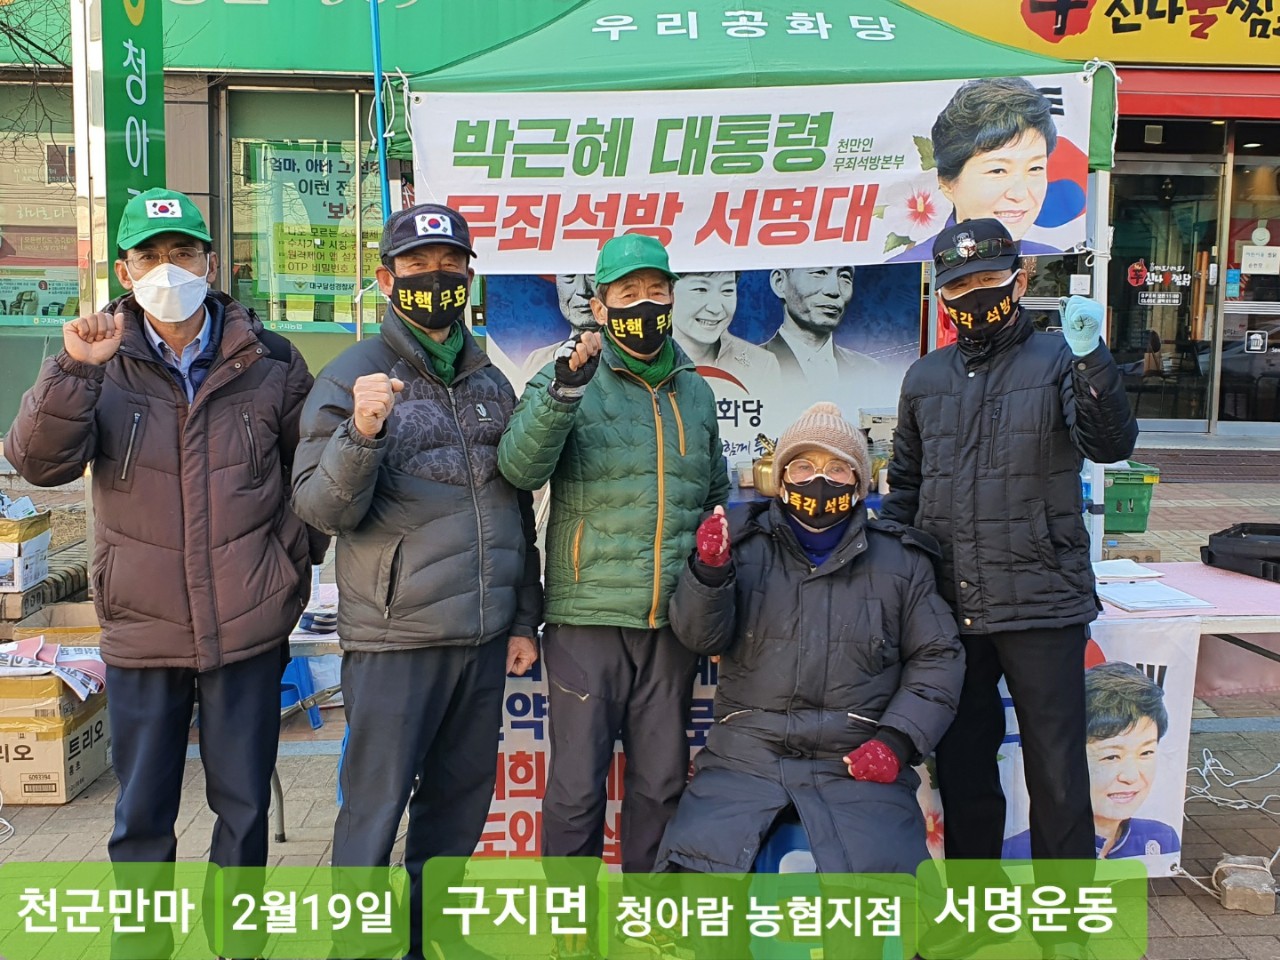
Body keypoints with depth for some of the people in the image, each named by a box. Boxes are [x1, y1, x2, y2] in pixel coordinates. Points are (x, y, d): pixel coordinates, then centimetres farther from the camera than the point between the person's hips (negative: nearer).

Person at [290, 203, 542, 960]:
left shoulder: (491, 384, 11)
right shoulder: (353, 377, -4)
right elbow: (322, 507, -11)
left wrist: (524, 618, 14)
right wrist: (362, 434, -29)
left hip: (484, 639, 6)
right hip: (395, 640, -5)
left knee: (462, 796, 16)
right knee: (376, 803, 3)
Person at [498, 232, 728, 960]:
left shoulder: (696, 392, 13)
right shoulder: (571, 378, -1)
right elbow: (521, 468, -17)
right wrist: (565, 387, -30)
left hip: (673, 621, 4)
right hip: (587, 618, -4)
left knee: (662, 782, 14)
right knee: (578, 786, 3)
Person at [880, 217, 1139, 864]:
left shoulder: (1057, 361, -1)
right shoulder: (924, 378, 12)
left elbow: (1110, 445, -17)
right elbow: (904, 486, 18)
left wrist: (1091, 360, -31)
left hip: (1042, 600, -4)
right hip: (949, 608, 5)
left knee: (1056, 771, 2)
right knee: (960, 765, 16)